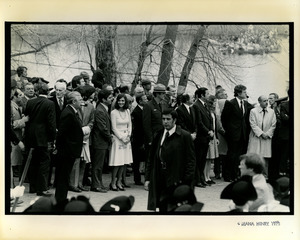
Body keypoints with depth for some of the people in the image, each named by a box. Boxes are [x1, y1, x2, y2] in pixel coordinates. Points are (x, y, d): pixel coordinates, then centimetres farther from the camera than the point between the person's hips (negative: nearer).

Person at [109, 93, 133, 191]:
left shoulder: (127, 111, 9)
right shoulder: (114, 112, -7)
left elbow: (130, 125, 13)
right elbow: (114, 128, -8)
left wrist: (128, 135, -2)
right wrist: (122, 138, -11)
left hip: (126, 138, 5)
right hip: (117, 138, -5)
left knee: (124, 161, 5)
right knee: (117, 162, -7)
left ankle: (119, 182, 13)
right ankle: (113, 182, 2)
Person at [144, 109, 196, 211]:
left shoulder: (184, 136, -4)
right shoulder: (158, 136, 11)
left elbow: (191, 160, -5)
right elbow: (151, 158, 14)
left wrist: (187, 181, -10)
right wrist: (147, 178, 9)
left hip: (176, 181, -4)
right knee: (162, 207, 3)